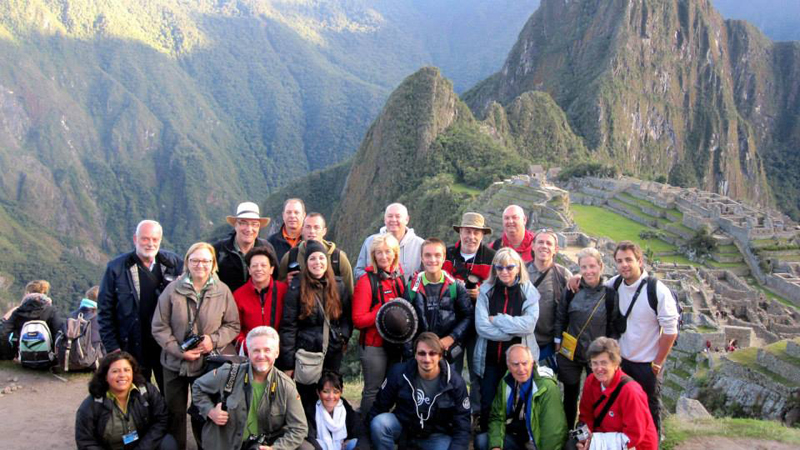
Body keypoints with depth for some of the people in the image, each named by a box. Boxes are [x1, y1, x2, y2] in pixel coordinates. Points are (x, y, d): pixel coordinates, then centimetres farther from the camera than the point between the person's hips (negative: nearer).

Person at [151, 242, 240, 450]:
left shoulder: (223, 291, -3)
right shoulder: (172, 289, -6)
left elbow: (233, 325, 2)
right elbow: (159, 327, -5)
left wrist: (214, 340, -15)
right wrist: (179, 350, -14)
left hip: (209, 363, 0)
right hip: (175, 363, 0)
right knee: (175, 413, 11)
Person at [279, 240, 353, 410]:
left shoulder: (338, 287, 6)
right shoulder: (296, 288, -5)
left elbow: (348, 317, 15)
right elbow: (288, 327, -7)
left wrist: (342, 337, -3)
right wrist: (288, 364, -10)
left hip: (333, 357, 3)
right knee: (306, 401, 2)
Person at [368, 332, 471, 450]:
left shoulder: (455, 382, -15)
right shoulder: (399, 373, -15)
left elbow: (462, 423, -11)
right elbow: (379, 406, -5)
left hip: (436, 435, 0)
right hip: (402, 426, 0)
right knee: (379, 423, -29)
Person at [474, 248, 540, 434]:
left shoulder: (529, 292, -3)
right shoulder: (486, 291, -2)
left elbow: (529, 324, -16)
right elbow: (481, 326, -13)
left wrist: (497, 320, -15)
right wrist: (514, 330, -16)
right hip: (490, 357, 1)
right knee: (487, 404, 8)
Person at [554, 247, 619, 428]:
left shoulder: (610, 294, -8)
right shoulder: (571, 290, -4)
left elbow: (613, 326, -1)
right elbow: (560, 318, 6)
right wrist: (558, 342, 3)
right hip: (570, 353, 2)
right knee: (570, 395, 14)